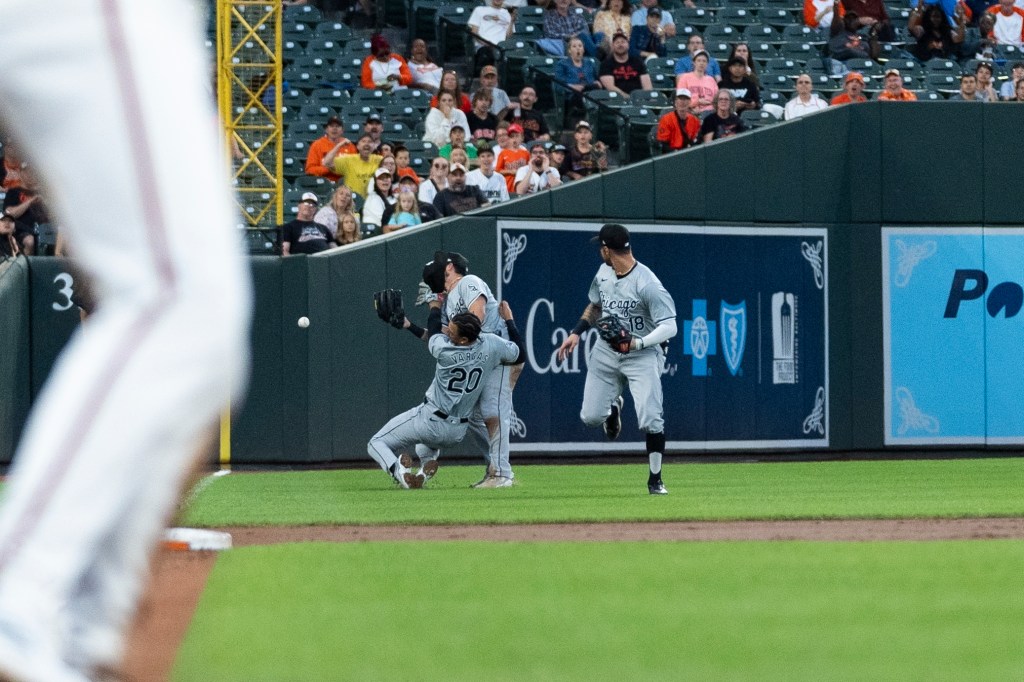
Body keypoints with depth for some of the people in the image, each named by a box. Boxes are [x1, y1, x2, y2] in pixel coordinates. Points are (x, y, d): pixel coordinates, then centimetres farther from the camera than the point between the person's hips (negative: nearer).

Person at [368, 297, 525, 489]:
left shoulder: (443, 348, -23)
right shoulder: (492, 344, -15)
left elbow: (433, 332, 2)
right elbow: (520, 354, 5)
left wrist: (435, 306, 21)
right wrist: (508, 320, 12)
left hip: (430, 420, -6)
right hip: (457, 433, 6)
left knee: (377, 444, 6)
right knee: (429, 442, 40)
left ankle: (399, 471, -24)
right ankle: (426, 467, 4)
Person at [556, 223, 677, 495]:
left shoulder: (647, 284, -23)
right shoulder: (603, 272, 1)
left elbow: (669, 327, -25)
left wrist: (637, 343, -37)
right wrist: (576, 332, 7)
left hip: (643, 354, -6)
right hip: (606, 351, 6)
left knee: (650, 419, -15)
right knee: (590, 417, 3)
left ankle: (655, 479, 0)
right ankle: (613, 407, 40)